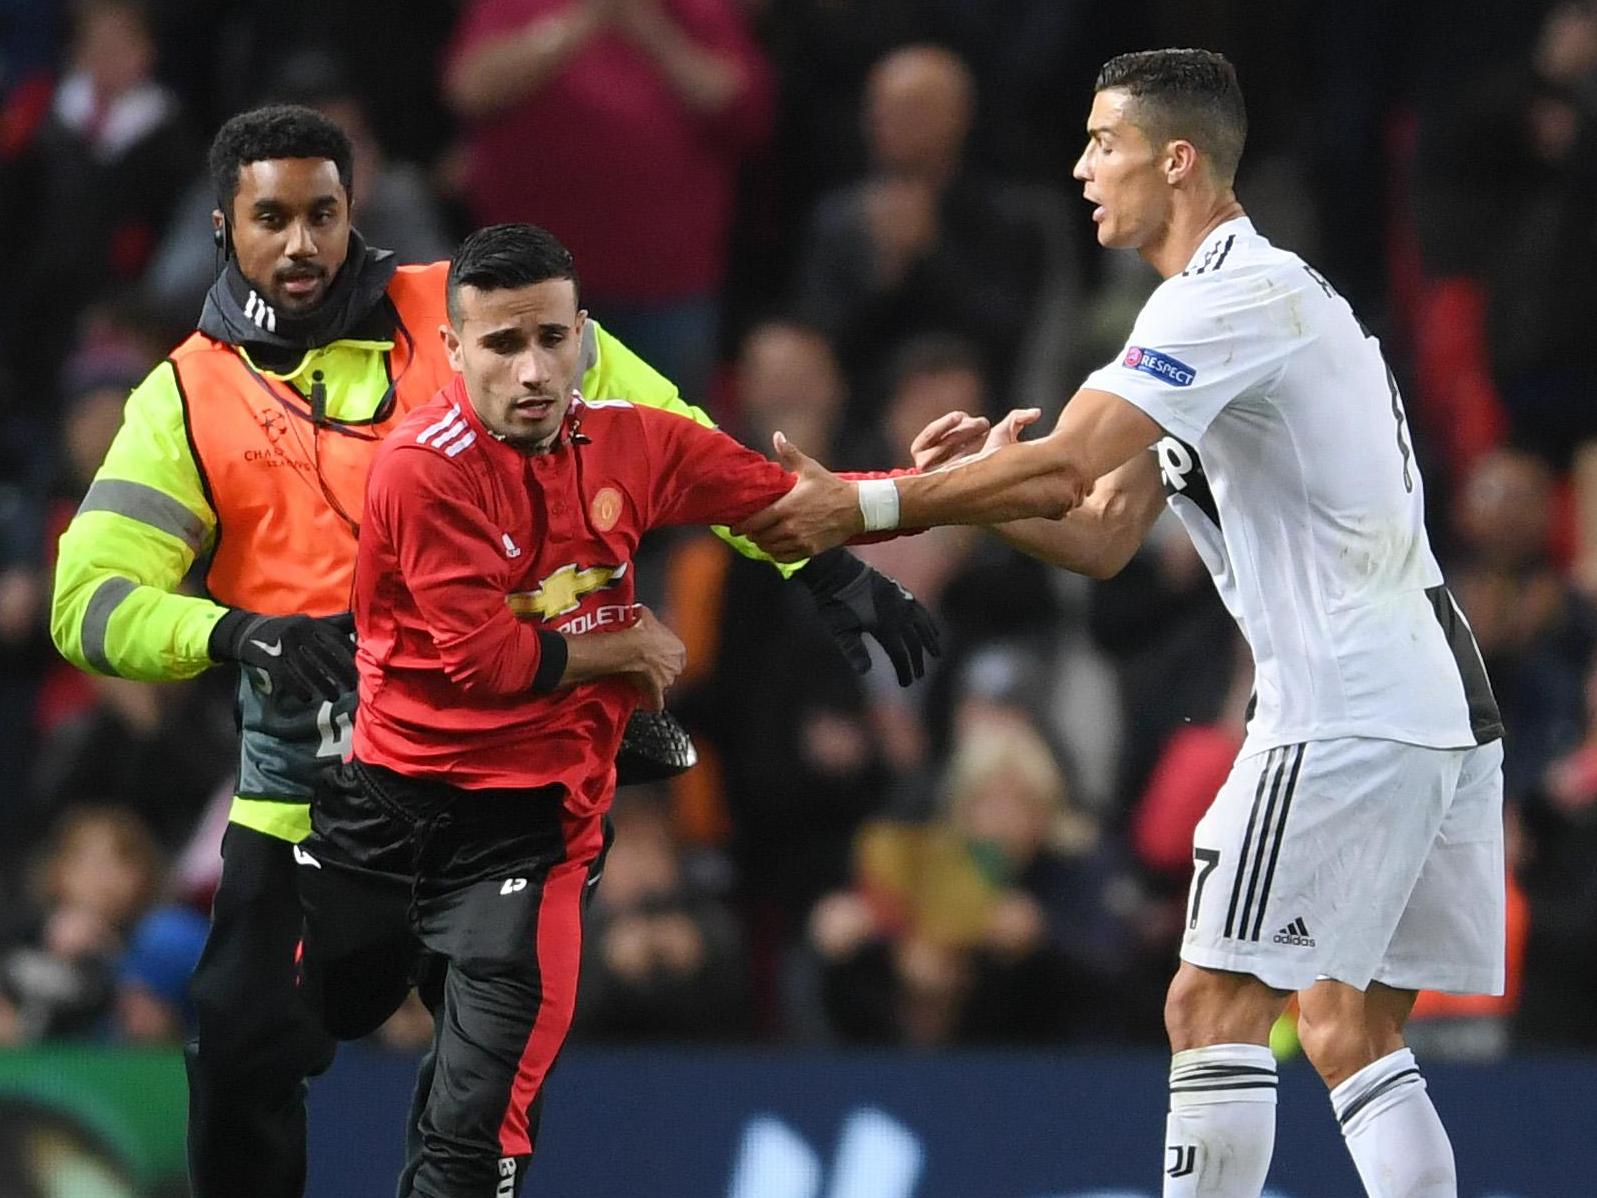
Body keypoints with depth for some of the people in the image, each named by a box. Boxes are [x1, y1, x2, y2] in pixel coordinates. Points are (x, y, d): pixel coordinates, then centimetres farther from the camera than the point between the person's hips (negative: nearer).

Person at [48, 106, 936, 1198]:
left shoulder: (458, 315, -1)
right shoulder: (188, 398, 0)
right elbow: (89, 602, -8)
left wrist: (823, 563, -2)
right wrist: (236, 634, -27)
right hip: (310, 797, 0)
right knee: (244, 1056, -6)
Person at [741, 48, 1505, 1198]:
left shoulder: (1234, 294, -11)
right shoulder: (1278, 289, 21)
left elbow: (1063, 469, -23)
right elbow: (1101, 534, 19)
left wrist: (865, 505, -15)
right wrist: (965, 487, 3)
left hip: (1351, 711, -10)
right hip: (1440, 707, 10)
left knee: (1216, 1004, -9)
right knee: (1353, 1029, 10)